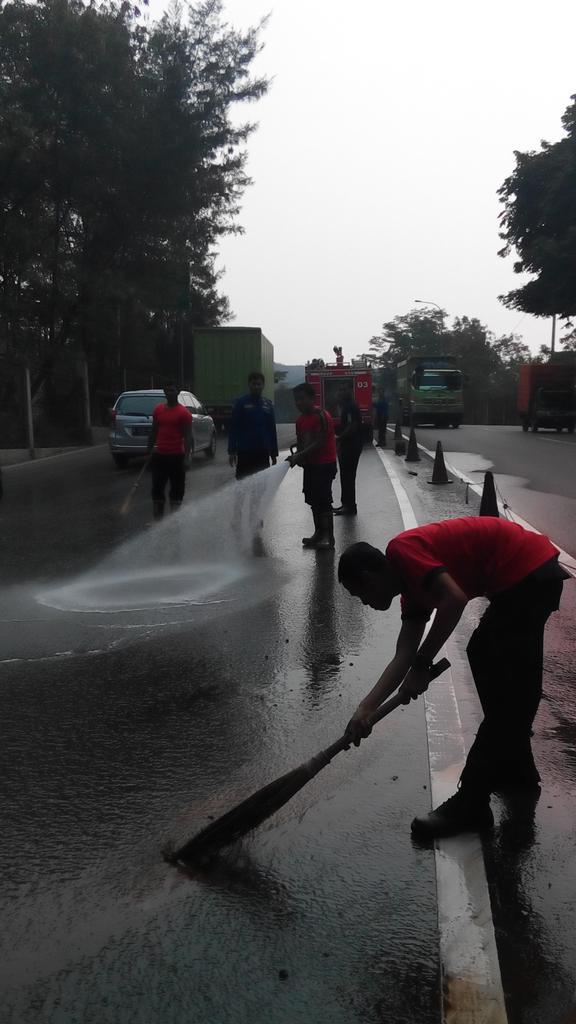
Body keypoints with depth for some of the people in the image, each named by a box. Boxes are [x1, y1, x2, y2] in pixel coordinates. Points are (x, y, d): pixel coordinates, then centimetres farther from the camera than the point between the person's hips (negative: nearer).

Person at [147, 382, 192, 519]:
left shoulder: (184, 413, -5)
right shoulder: (158, 410, 9)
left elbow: (188, 436, -7)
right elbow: (154, 431, 16)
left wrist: (186, 457, -14)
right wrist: (149, 450, 12)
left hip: (176, 456, -4)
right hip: (159, 455, 4)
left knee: (177, 487, 3)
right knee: (157, 488, 5)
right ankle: (157, 518, 11)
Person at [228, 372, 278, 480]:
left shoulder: (268, 404, 10)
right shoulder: (241, 403, -2)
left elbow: (272, 430, 12)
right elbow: (233, 428, -4)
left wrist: (274, 454, 11)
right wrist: (232, 451, -11)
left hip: (263, 452, 4)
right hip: (245, 452, -4)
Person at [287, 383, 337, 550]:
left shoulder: (321, 416, -16)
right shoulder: (301, 419, 11)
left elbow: (320, 442, -21)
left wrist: (299, 456, -26)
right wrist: (296, 456, -5)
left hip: (324, 465, -8)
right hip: (310, 465, 8)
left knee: (324, 501, -7)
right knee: (313, 500, 12)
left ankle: (328, 537, -2)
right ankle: (319, 533, 21)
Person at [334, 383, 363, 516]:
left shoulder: (352, 407, -15)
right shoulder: (346, 407, 16)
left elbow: (353, 426, -23)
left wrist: (339, 438, -17)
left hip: (352, 446, -10)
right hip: (346, 446, 10)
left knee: (348, 476, -7)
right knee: (345, 476, 15)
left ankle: (350, 506, -3)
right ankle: (346, 504, 22)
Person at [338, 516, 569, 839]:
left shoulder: (401, 550, -9)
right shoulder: (412, 586, 16)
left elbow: (455, 599, -23)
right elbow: (403, 656, 12)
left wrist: (422, 666, -14)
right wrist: (365, 709, 7)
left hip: (528, 574, -11)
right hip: (531, 574, 11)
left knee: (505, 693, -5)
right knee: (482, 655, 24)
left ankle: (471, 806, 3)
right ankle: (516, 769, 34)